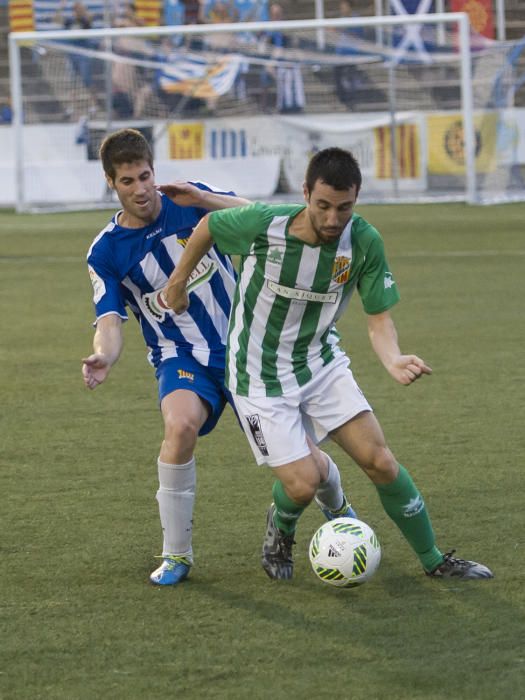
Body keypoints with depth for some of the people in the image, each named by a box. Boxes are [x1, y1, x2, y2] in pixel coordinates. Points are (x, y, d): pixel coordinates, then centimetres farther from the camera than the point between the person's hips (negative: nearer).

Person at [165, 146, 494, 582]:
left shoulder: (364, 242, -16)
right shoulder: (264, 224, -25)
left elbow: (379, 318, -10)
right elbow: (209, 224, -3)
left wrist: (393, 359, -31)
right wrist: (180, 278, 10)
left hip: (322, 362, 3)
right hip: (261, 377, -3)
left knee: (381, 462, -7)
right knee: (303, 484, -13)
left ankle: (434, 561, 11)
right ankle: (281, 531, 25)